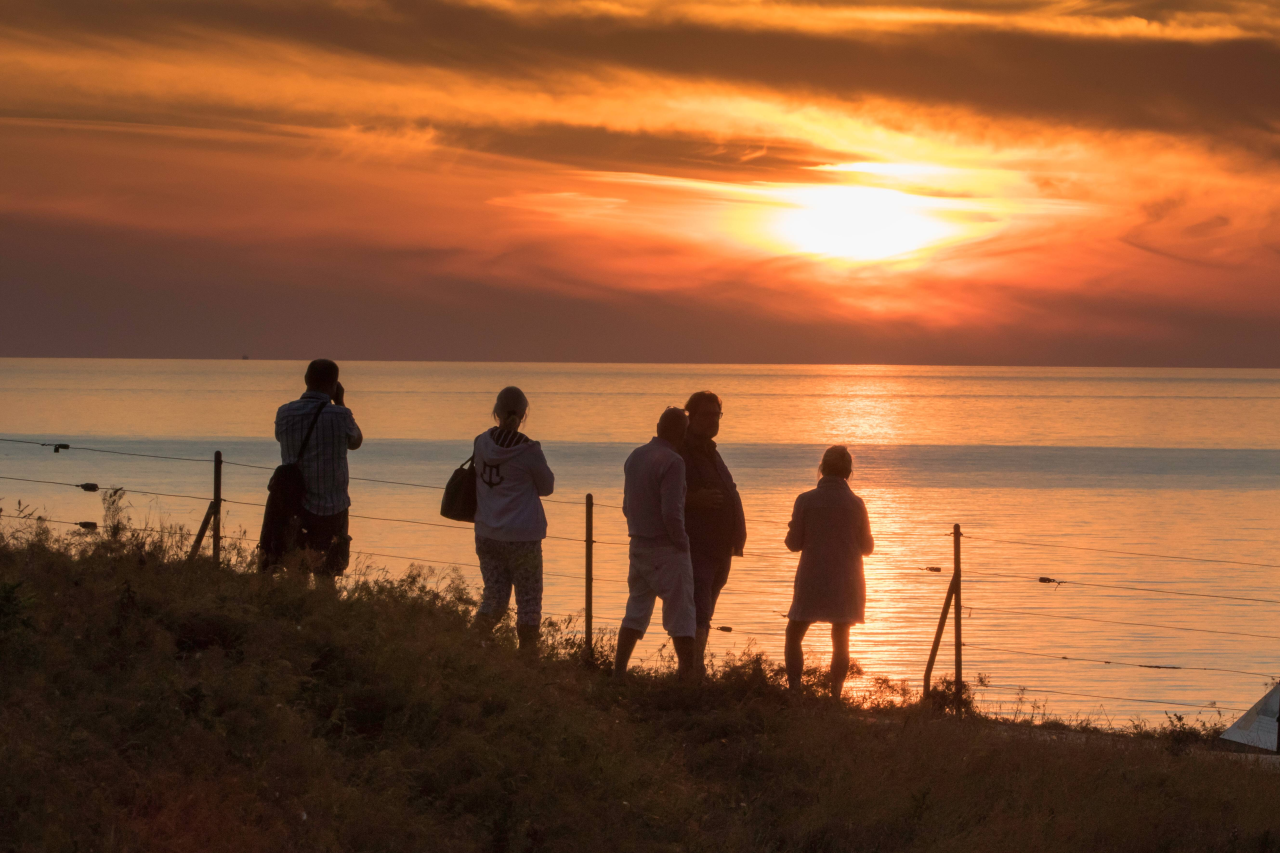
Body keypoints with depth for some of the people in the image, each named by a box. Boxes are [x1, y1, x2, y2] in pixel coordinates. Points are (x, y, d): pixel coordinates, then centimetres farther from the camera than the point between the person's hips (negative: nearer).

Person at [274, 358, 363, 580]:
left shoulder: (285, 413, -5)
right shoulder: (339, 416, -13)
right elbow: (356, 442, 7)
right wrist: (340, 403, 12)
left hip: (294, 506, 3)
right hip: (331, 509, -3)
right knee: (325, 578, 5)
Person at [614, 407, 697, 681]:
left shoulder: (634, 457, 8)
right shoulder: (672, 462, -17)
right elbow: (671, 513, -23)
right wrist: (682, 543, -10)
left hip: (638, 545, 7)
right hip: (667, 549, -7)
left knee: (636, 612, 14)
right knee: (681, 616, -3)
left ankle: (618, 672, 12)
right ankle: (688, 677, -4)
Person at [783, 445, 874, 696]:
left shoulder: (806, 501, -7)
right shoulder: (856, 504, -3)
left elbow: (794, 543, -3)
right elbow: (867, 547, 6)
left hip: (811, 581, -2)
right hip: (846, 581, 2)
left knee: (794, 635, 10)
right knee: (840, 640, 11)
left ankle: (795, 689, -3)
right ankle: (835, 693, 3)